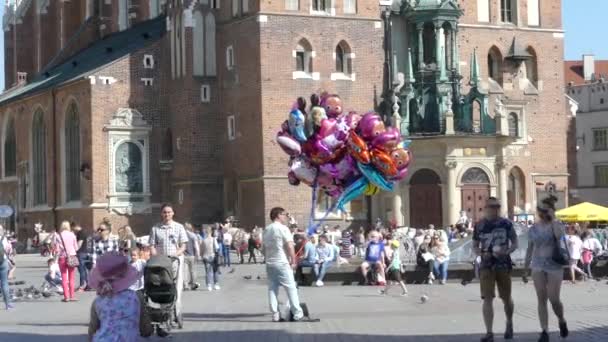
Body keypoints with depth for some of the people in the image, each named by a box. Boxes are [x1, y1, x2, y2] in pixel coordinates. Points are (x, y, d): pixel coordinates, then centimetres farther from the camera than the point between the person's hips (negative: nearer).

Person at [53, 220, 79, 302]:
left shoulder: (58, 236, -7)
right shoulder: (72, 235, -3)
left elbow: (57, 249, -8)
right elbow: (76, 247, 1)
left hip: (62, 258, -1)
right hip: (72, 256, 1)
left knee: (64, 278, 5)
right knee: (71, 278, 10)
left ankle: (66, 296, 2)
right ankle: (72, 296, 8)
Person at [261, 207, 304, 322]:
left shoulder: (266, 230, 13)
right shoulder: (283, 228, -9)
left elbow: (263, 249, 16)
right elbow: (290, 246, -15)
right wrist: (293, 261, -9)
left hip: (269, 264, 7)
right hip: (282, 263, -7)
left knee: (272, 289, 7)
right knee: (291, 288, -1)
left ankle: (275, 314, 4)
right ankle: (297, 313, 0)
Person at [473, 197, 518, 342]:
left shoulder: (506, 224, 0)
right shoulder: (480, 225, 2)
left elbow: (515, 243, 5)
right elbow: (475, 246, 10)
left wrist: (507, 251, -16)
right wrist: (481, 253, -12)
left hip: (503, 265, 0)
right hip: (486, 266, 0)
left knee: (506, 298, 11)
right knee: (487, 298, -10)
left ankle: (509, 324, 39)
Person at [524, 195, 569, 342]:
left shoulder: (557, 225, -4)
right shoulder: (533, 228, 6)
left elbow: (559, 235, -27)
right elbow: (530, 248, 13)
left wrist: (553, 219, -21)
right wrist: (527, 266, 13)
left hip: (554, 267, -3)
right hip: (538, 267, 3)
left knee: (554, 299, -4)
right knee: (541, 300, -2)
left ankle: (562, 321, 26)